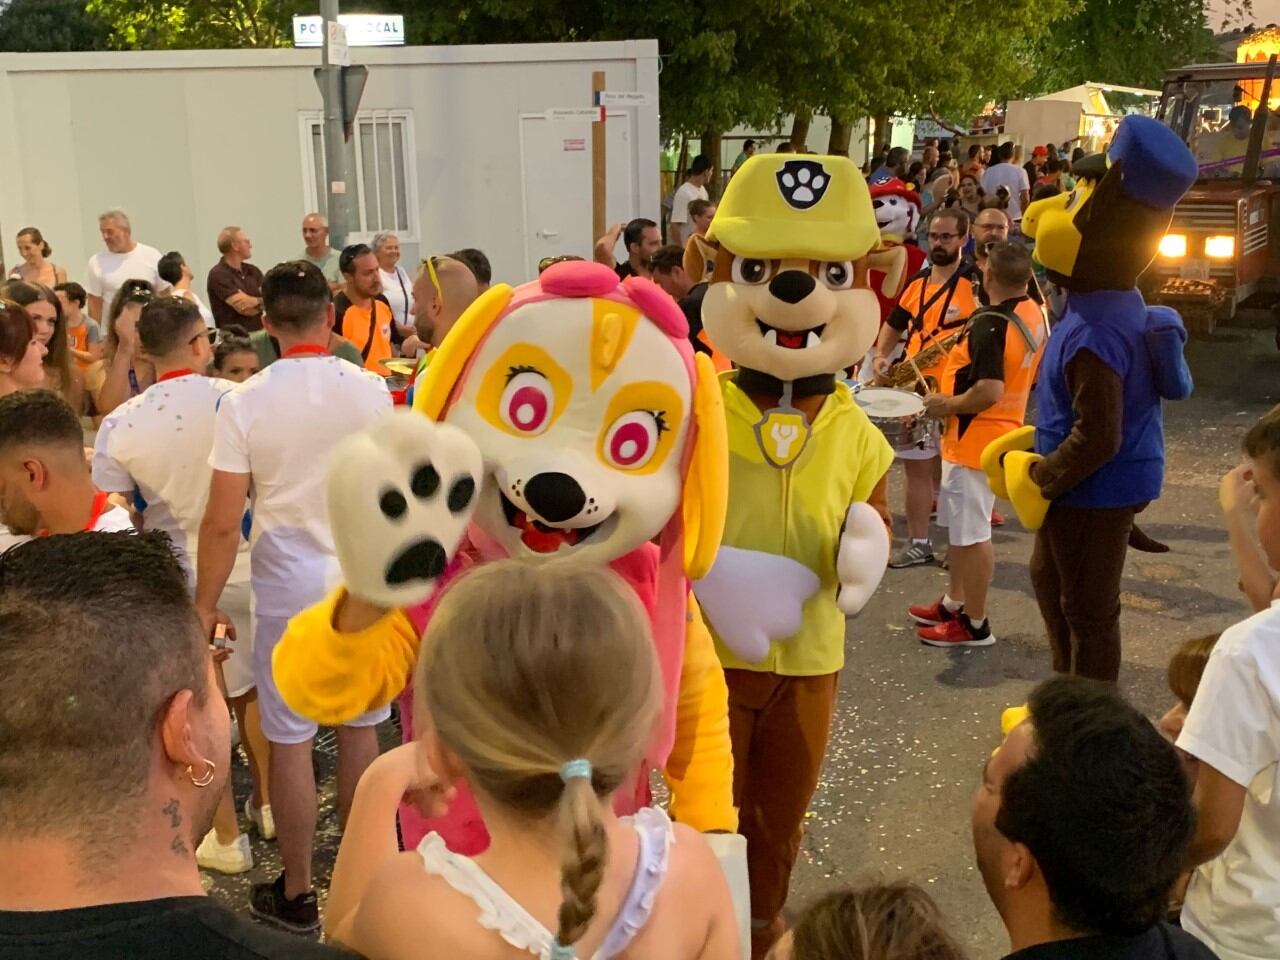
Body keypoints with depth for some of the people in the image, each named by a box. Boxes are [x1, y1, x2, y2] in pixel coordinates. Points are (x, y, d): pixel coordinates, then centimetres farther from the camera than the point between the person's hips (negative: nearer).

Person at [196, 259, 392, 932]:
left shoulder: (244, 403, -11)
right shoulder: (369, 389, -7)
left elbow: (222, 522, -10)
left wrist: (205, 604, 1)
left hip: (288, 586, -2)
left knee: (289, 738, 9)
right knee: (360, 726, 15)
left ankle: (297, 893, 21)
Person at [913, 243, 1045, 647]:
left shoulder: (989, 324, -24)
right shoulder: (1035, 316, 5)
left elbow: (988, 392, -31)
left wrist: (946, 404, -15)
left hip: (974, 438, -10)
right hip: (1003, 430, 10)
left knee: (971, 532, 1)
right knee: (961, 526, 21)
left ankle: (974, 624, 11)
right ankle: (954, 603, 33)